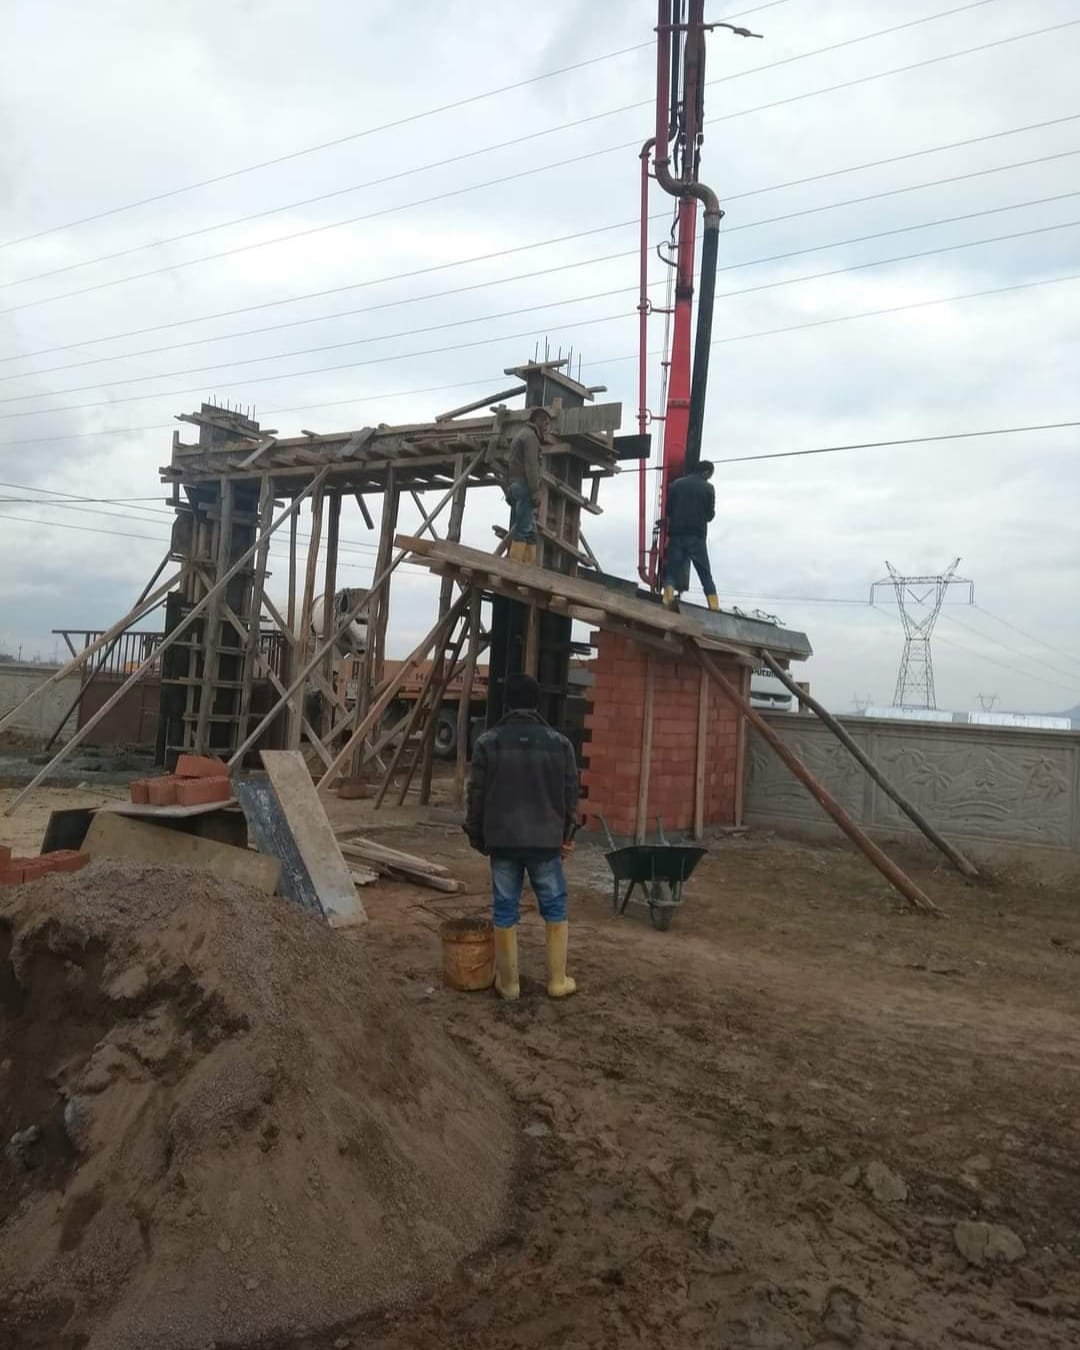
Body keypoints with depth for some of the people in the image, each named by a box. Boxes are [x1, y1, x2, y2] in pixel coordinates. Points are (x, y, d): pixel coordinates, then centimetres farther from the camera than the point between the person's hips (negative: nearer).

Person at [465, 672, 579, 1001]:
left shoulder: (487, 743, -4)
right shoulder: (560, 743, -1)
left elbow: (477, 796, -1)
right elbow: (570, 795, 4)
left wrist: (476, 836, 12)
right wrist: (567, 836, 16)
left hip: (502, 839, 0)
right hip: (546, 840, 0)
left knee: (505, 910, 9)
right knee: (555, 908, 12)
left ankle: (508, 982, 17)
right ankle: (558, 980, 18)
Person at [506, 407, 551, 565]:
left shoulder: (520, 435, 27)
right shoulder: (530, 436, -4)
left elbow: (511, 466, 24)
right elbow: (531, 466, -15)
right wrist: (535, 492, -19)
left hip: (515, 486, 10)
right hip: (525, 487, -10)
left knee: (530, 530, 6)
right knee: (523, 528, -16)